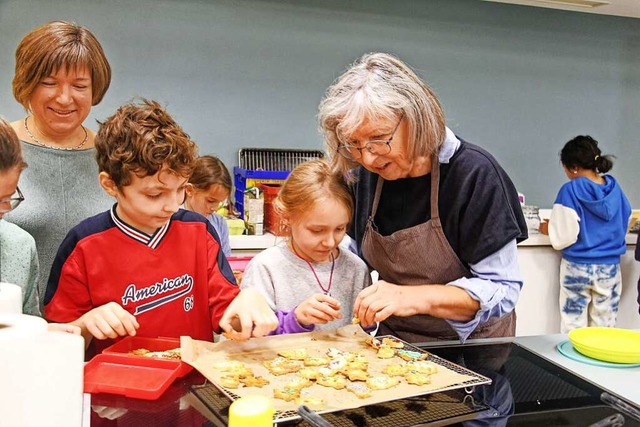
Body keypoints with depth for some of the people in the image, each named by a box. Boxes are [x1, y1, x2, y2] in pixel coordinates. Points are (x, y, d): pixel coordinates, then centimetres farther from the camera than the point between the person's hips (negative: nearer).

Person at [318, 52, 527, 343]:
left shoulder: (473, 174, -18)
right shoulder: (362, 175, -3)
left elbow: (502, 290, -18)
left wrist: (414, 297, -30)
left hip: (471, 347, -2)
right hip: (396, 342, 3)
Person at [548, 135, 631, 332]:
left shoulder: (570, 190, -14)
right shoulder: (615, 188, 0)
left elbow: (562, 238, -16)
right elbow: (623, 226, 13)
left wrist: (550, 228, 4)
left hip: (577, 268, -4)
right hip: (610, 268, 4)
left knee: (573, 328, 7)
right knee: (604, 328, 11)